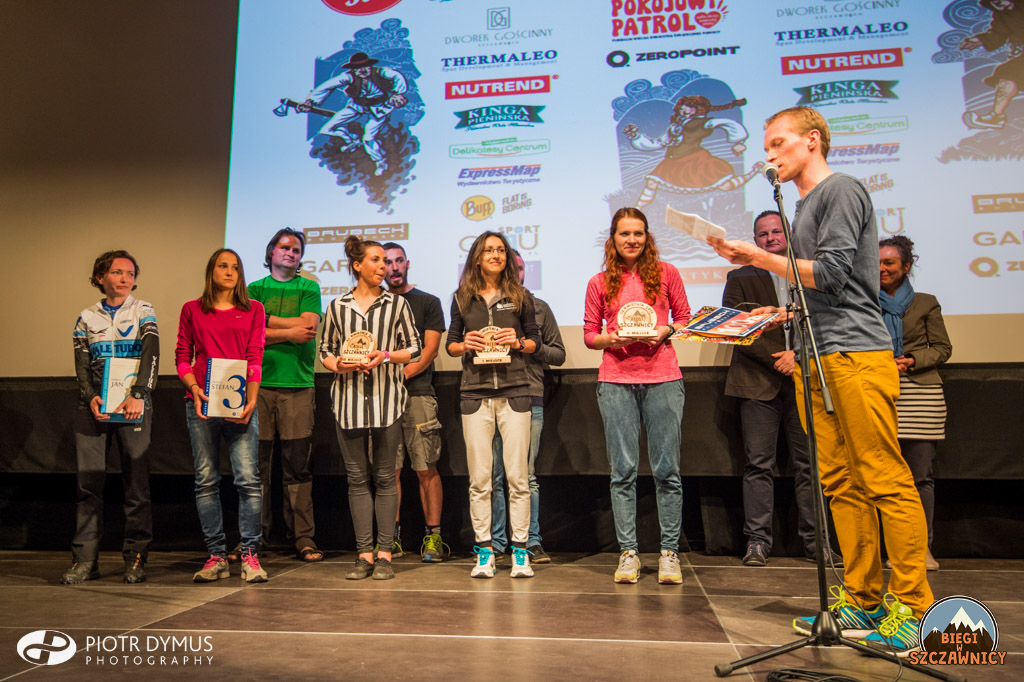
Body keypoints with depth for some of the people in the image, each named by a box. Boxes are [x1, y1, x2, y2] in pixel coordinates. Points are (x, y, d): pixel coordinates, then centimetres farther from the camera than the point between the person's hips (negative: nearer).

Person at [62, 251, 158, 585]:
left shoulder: (143, 312, 7)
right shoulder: (87, 318, 13)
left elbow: (151, 355, -6)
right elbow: (81, 365, 7)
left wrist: (138, 395, -19)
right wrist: (90, 397, -11)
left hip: (133, 406, -2)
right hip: (94, 407, 2)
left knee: (136, 481, -2)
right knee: (88, 482, 1)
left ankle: (135, 558, 5)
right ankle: (85, 560, 8)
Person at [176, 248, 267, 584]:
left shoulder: (253, 310, 11)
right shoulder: (192, 310, 13)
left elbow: (255, 358, 3)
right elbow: (182, 356, 11)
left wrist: (251, 400, -9)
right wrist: (194, 388, -7)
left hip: (239, 404, -1)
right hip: (201, 403, 1)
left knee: (248, 478, -8)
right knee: (206, 480, 3)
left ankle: (250, 555, -1)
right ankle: (216, 556, 12)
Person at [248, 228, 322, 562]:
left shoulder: (308, 288, 14)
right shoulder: (254, 289, 15)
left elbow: (309, 327, -3)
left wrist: (267, 319, -1)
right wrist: (289, 332, -6)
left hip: (297, 386, -1)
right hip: (259, 383, 1)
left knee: (298, 466, -1)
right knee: (257, 463, 1)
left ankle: (303, 539, 4)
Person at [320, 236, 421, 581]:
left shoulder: (397, 303, 7)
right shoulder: (338, 306, 10)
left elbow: (414, 348, 6)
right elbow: (325, 349, 14)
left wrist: (385, 356, -11)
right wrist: (339, 365, -7)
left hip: (386, 397, -1)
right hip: (349, 399, 1)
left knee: (385, 477, 1)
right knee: (357, 478, 4)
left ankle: (384, 553, 8)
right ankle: (364, 554, 11)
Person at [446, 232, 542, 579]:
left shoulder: (520, 296, 8)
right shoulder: (462, 298, 10)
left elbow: (535, 340, 12)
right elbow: (450, 345, 14)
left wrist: (518, 342, -8)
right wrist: (465, 345, -7)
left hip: (514, 391, 0)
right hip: (475, 393, 1)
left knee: (517, 476, 0)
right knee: (479, 478, 2)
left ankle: (520, 550, 9)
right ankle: (484, 551, 12)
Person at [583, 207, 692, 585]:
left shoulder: (666, 273, 8)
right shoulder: (600, 283, 10)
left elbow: (685, 318, 12)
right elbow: (589, 334, 11)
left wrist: (665, 331, -8)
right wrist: (611, 338, -8)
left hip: (663, 379, 0)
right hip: (616, 382, 1)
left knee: (667, 469, 0)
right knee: (623, 470, 2)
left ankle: (669, 552, 11)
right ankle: (628, 552, 11)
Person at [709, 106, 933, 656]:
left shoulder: (842, 190, -2)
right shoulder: (804, 206, 23)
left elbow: (830, 272, -12)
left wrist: (757, 256, -7)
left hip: (856, 355, -8)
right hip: (815, 361, 9)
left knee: (886, 481, -6)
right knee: (841, 484, 6)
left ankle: (912, 606, 1)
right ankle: (863, 601, 12)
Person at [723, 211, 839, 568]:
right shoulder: (740, 278, 10)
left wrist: (797, 356, -8)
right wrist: (777, 359, -10)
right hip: (759, 382, -2)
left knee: (809, 465, 4)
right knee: (759, 465, -2)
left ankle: (814, 541, 13)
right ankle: (757, 540, 4)